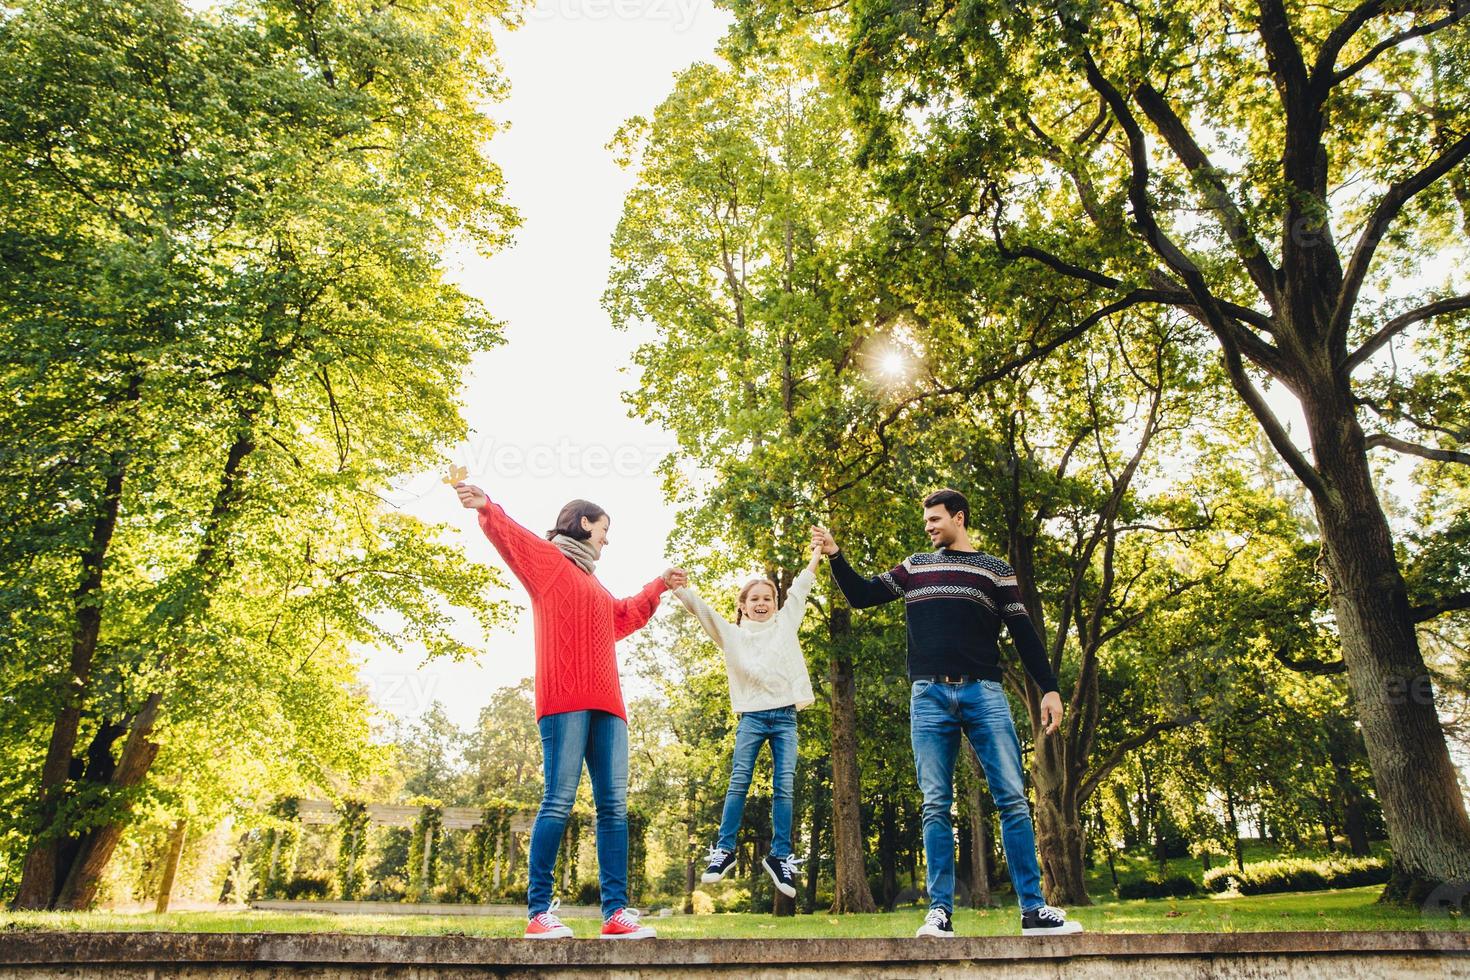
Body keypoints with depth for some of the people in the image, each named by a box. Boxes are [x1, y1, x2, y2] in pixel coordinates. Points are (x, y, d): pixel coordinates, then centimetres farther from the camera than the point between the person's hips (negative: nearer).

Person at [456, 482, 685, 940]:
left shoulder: (594, 585, 31)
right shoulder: (549, 558, 8)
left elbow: (625, 613, 48)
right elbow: (511, 535, -12)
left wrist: (659, 586, 56)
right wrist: (487, 508, -31)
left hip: (605, 704, 8)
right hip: (565, 699, -8)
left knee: (614, 806, 2)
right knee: (559, 801, -10)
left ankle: (616, 911, 3)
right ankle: (539, 911, -4)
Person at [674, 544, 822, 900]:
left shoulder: (786, 623, 15)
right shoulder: (732, 634, 12)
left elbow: (800, 587, 17)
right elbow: (699, 606, 5)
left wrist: (817, 552, 20)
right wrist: (674, 585, -6)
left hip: (786, 716, 1)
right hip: (751, 716, -1)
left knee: (784, 787, -2)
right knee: (738, 782, -6)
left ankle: (780, 856, 4)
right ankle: (724, 850, 2)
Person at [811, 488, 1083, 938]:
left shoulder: (994, 570, 11)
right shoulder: (914, 566, 17)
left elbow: (1023, 632, 8)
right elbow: (861, 596, 18)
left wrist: (1049, 689, 0)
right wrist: (834, 555, 6)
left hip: (983, 692, -1)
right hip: (929, 695, 1)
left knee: (1012, 798, -4)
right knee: (935, 805, 0)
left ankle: (1034, 910, 3)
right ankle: (940, 912, 4)